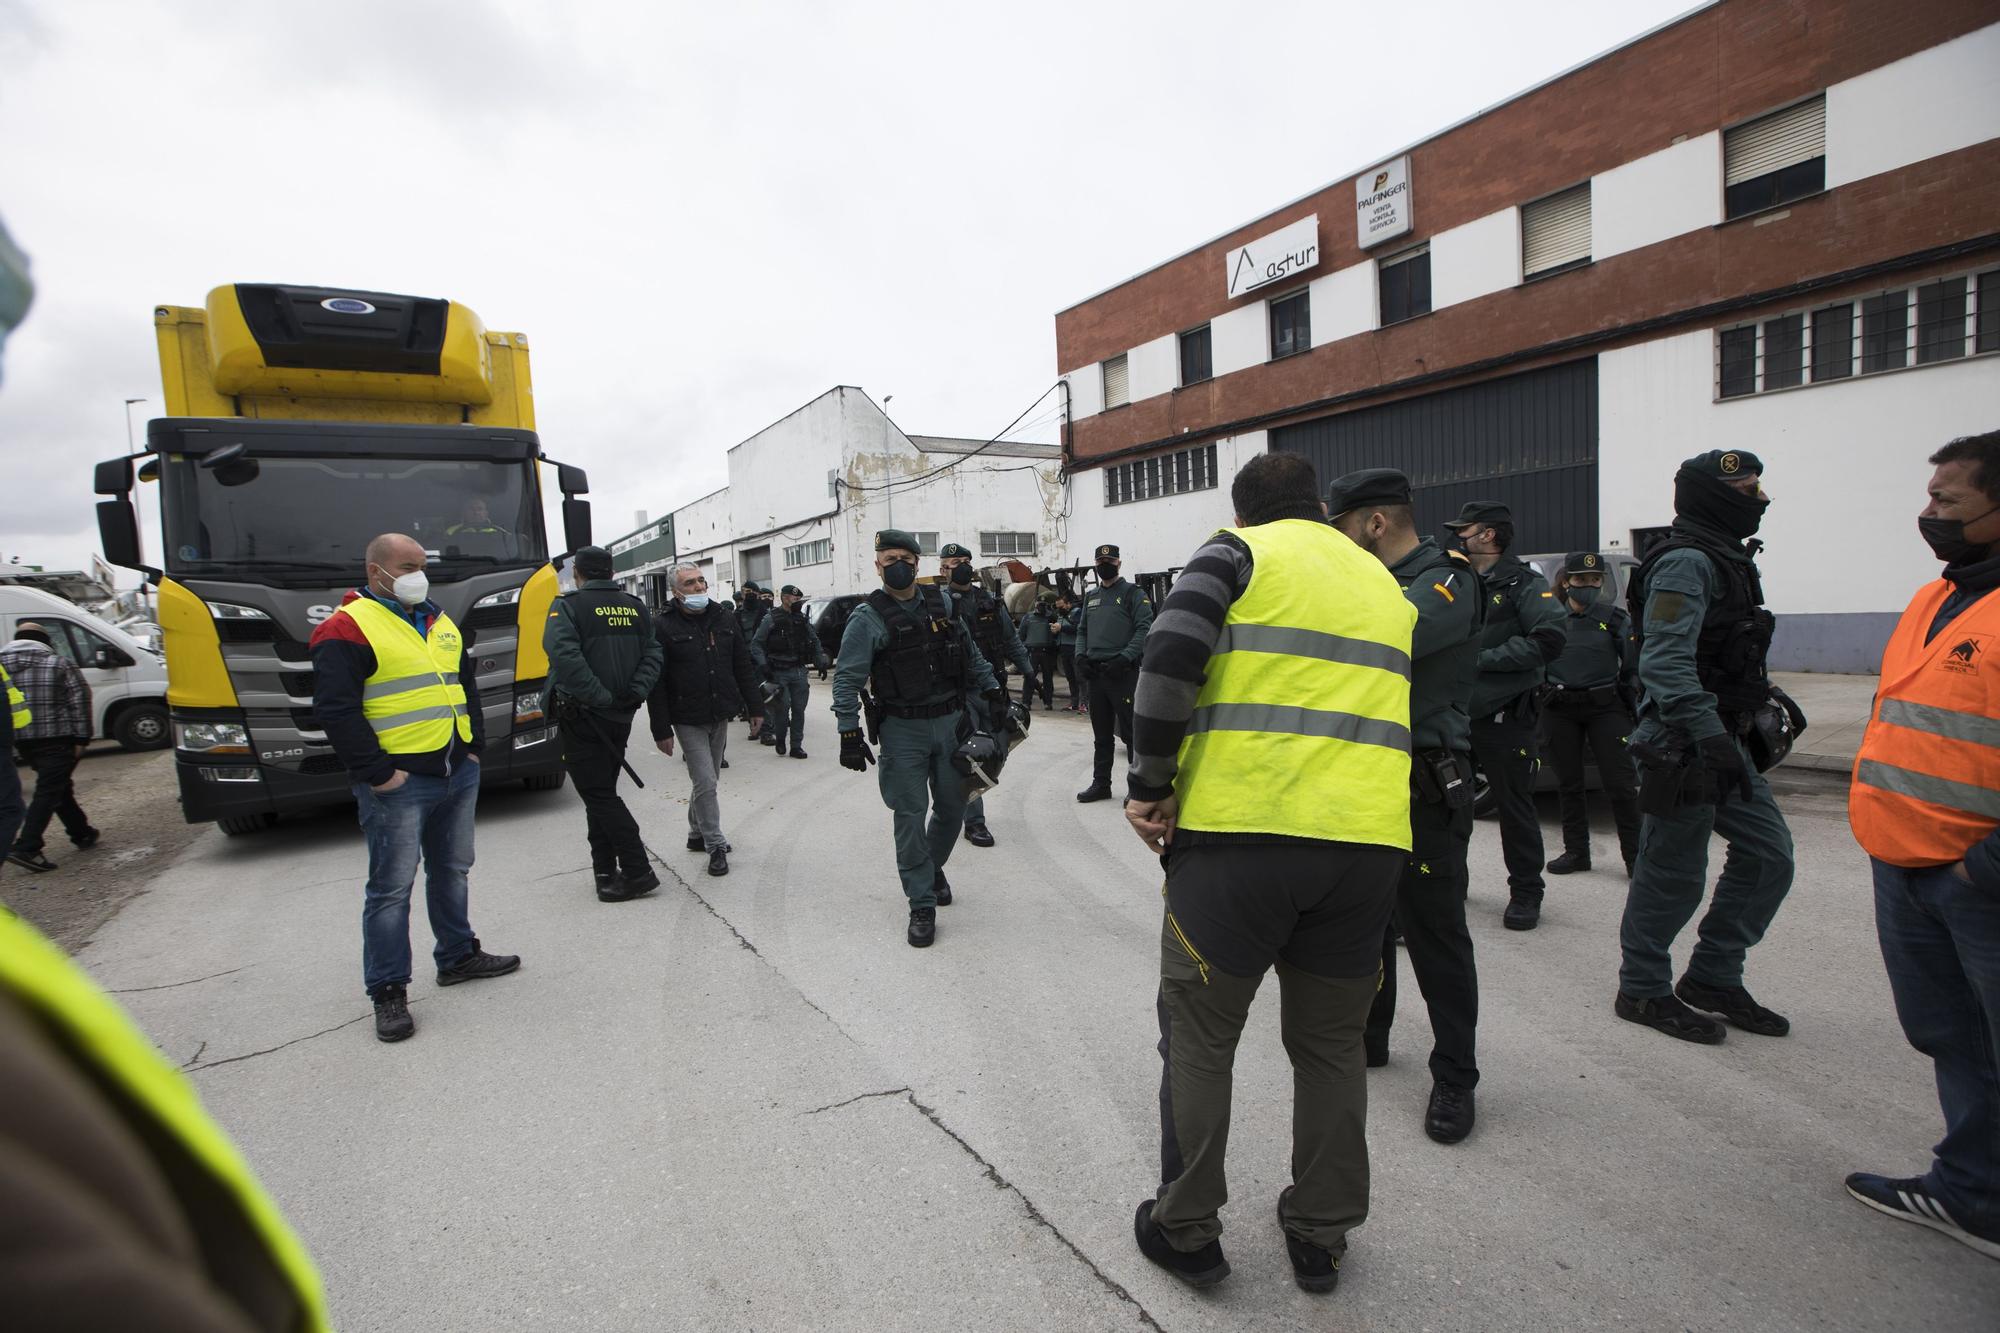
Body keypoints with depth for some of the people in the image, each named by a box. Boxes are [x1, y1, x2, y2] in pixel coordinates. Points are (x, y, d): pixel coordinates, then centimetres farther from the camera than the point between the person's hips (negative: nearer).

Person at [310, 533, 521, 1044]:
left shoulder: (440, 623, 15)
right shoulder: (347, 628, -9)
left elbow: (467, 686, 23)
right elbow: (335, 708, -16)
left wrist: (474, 745, 12)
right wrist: (377, 772, -18)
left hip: (458, 773, 8)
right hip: (398, 782, -7)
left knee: (452, 869, 18)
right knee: (392, 886, -1)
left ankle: (457, 956, 33)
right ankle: (388, 992, 9)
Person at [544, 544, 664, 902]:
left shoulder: (568, 605, -10)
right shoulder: (633, 606, 8)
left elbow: (565, 657, -25)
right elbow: (652, 654, 1)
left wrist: (599, 697, -20)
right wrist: (635, 693, -7)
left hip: (584, 716, -6)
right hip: (621, 715, 6)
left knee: (597, 794, -2)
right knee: (602, 790, 17)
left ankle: (638, 871, -5)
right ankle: (605, 869, 21)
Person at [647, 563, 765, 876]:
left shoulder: (725, 619, 5)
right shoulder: (664, 627, -10)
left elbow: (744, 667, 10)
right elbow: (656, 683, -10)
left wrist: (755, 707, 7)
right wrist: (661, 730, -13)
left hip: (720, 717, 5)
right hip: (688, 720, -5)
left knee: (707, 779, 16)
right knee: (705, 782, -8)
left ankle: (697, 835, 33)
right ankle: (715, 845, 3)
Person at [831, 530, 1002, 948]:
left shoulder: (941, 602, 6)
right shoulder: (868, 618, -9)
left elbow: (970, 653, 18)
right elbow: (847, 678, -11)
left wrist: (992, 690, 16)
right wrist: (849, 734, -16)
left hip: (951, 722, 5)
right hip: (903, 730, -4)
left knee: (952, 807, 13)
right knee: (910, 815, -2)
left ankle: (932, 867, 41)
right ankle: (922, 905, 8)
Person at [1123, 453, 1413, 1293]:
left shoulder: (1237, 553, 4)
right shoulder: (1386, 582, 22)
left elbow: (1168, 664, -12)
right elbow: (1402, 715, 23)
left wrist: (1150, 788, -5)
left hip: (1239, 831, -5)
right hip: (1368, 843, 5)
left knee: (1199, 1036, 12)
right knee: (1330, 1043, 20)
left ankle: (1186, 1230, 24)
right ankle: (1321, 1235, 33)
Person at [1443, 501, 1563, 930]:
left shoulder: (1523, 583, -6)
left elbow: (1549, 639, -19)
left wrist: (1483, 659, -19)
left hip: (1503, 717, -6)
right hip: (1455, 714, 7)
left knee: (1514, 806, 2)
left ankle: (1526, 893, 15)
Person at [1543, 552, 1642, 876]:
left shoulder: (1615, 618, 0)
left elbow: (1633, 668, 3)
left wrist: (1634, 708, -2)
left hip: (1606, 707, -2)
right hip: (1561, 709, 2)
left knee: (1620, 782, -4)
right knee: (1569, 783, 9)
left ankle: (1634, 855, 6)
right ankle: (1576, 851, 20)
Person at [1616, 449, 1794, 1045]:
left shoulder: (1725, 560, 18)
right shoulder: (1686, 562, -16)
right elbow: (1666, 662, -27)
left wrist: (1758, 715, 23)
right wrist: (1711, 737, -31)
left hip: (1721, 740, 10)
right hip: (1682, 747, -10)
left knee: (1769, 855, 12)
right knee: (1673, 874, -1)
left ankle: (1713, 977, 23)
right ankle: (1642, 990, 14)